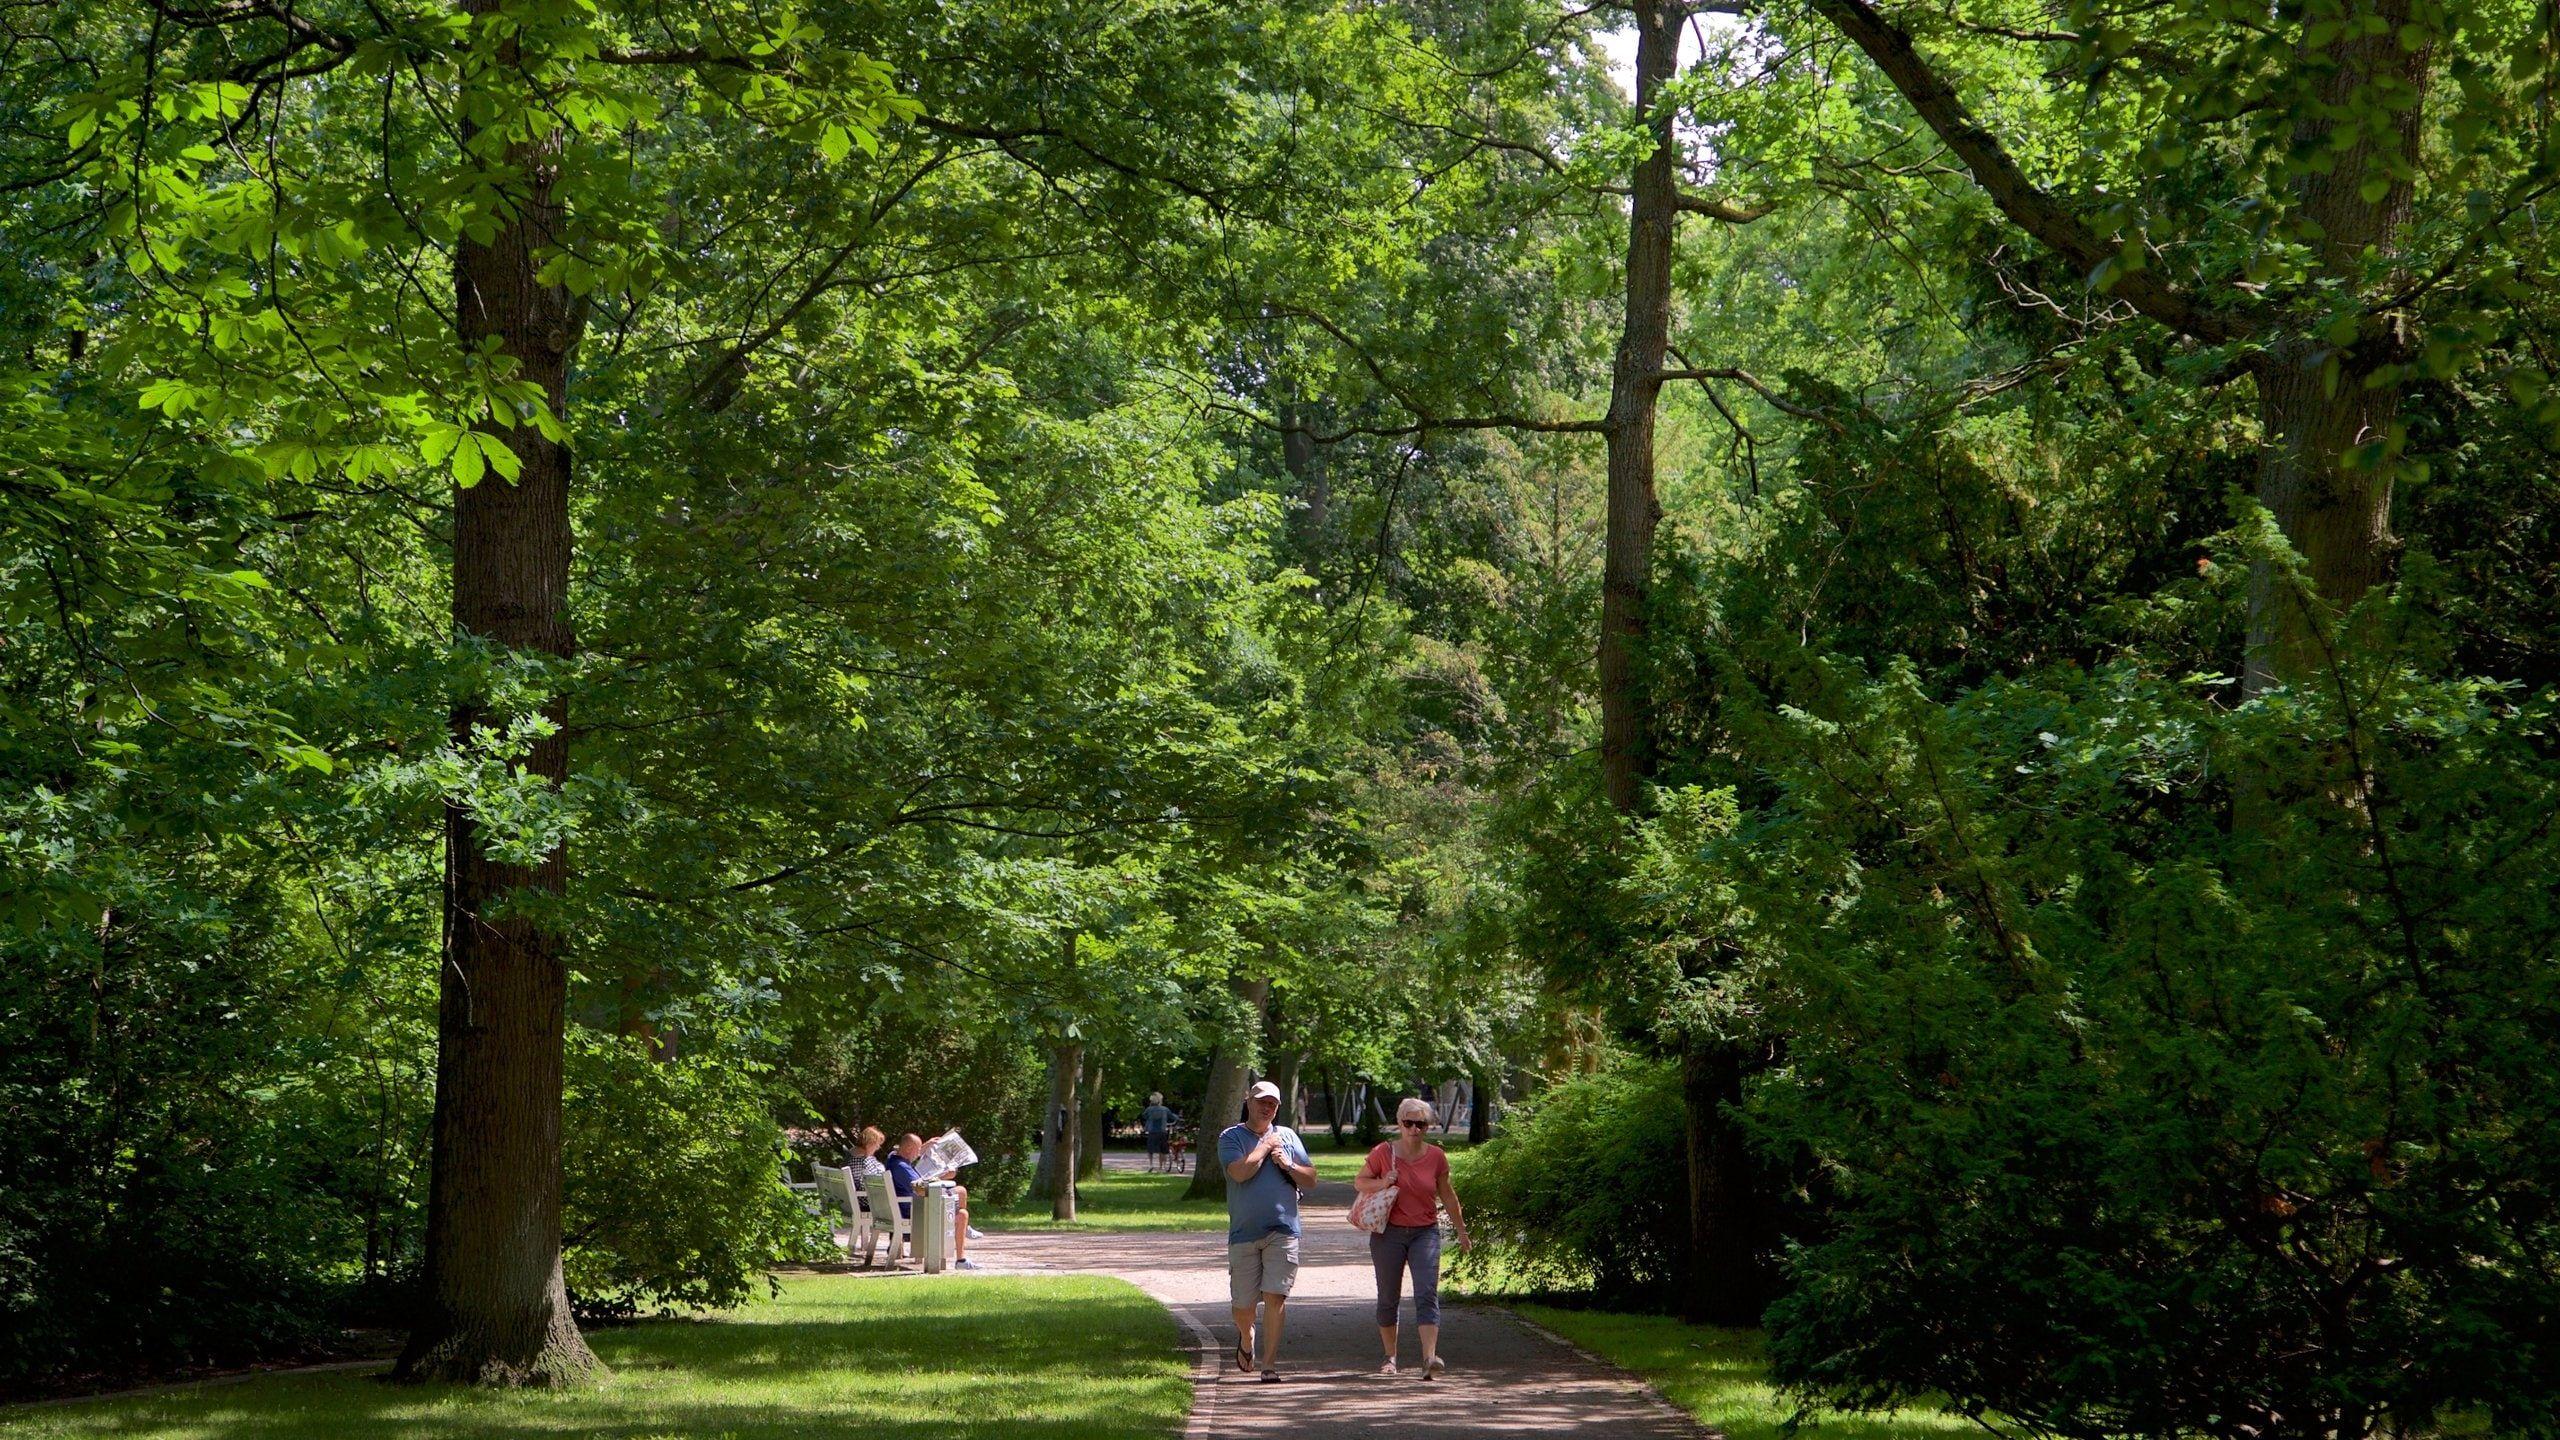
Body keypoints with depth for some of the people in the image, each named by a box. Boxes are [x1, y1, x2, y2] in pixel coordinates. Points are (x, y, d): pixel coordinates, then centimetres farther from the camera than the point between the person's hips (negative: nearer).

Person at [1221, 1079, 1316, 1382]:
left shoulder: (1287, 1136, 12)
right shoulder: (1231, 1137, 2)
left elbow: (1311, 1179, 13)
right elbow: (1239, 1172, -16)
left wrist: (1289, 1166, -5)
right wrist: (1265, 1146, -5)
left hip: (1282, 1231, 1)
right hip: (1244, 1232, -1)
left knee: (1275, 1298, -9)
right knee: (1243, 1304, 5)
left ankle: (1269, 1364, -4)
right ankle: (1246, 1339, 38)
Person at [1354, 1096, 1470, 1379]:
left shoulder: (1436, 1157, 1)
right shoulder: (1384, 1152, -3)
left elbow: (1447, 1194, 14)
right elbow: (1359, 1182, 6)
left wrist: (1461, 1229, 19)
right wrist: (1382, 1183, -15)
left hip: (1425, 1233, 0)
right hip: (1389, 1233, 0)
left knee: (1427, 1294, -14)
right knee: (1388, 1298, 7)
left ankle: (1430, 1358, -24)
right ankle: (1391, 1358, 22)